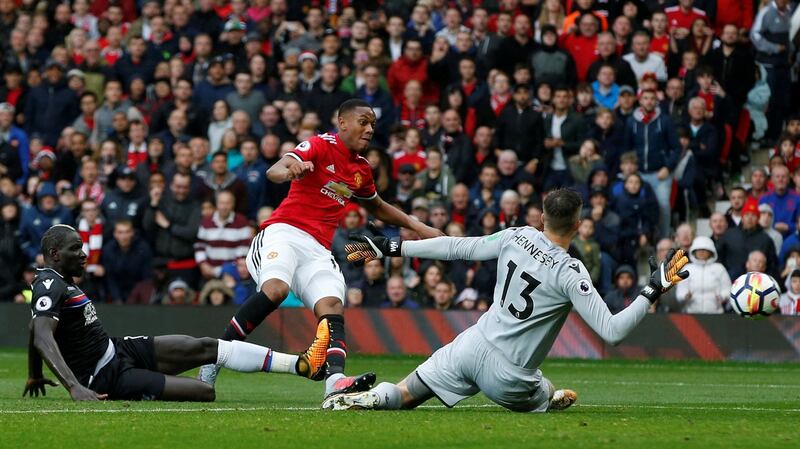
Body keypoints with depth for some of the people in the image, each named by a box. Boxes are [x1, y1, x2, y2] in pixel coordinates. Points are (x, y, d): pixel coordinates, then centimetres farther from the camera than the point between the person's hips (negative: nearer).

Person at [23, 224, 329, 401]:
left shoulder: (59, 281, 12)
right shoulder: (51, 285, -20)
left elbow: (35, 330, 28)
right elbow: (42, 337, -34)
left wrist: (34, 376, 42)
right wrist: (74, 387, -45)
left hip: (118, 350, 10)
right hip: (108, 378, -10)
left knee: (206, 347, 1)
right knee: (206, 392, -19)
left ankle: (301, 363, 0)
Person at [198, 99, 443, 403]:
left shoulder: (362, 170, 22)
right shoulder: (320, 146, -1)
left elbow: (377, 208, 43)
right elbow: (274, 172, -18)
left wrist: (415, 226, 38)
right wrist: (288, 171, -42)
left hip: (318, 250, 6)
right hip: (284, 231, -6)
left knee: (332, 306, -20)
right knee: (275, 289, -33)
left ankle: (335, 380, -43)